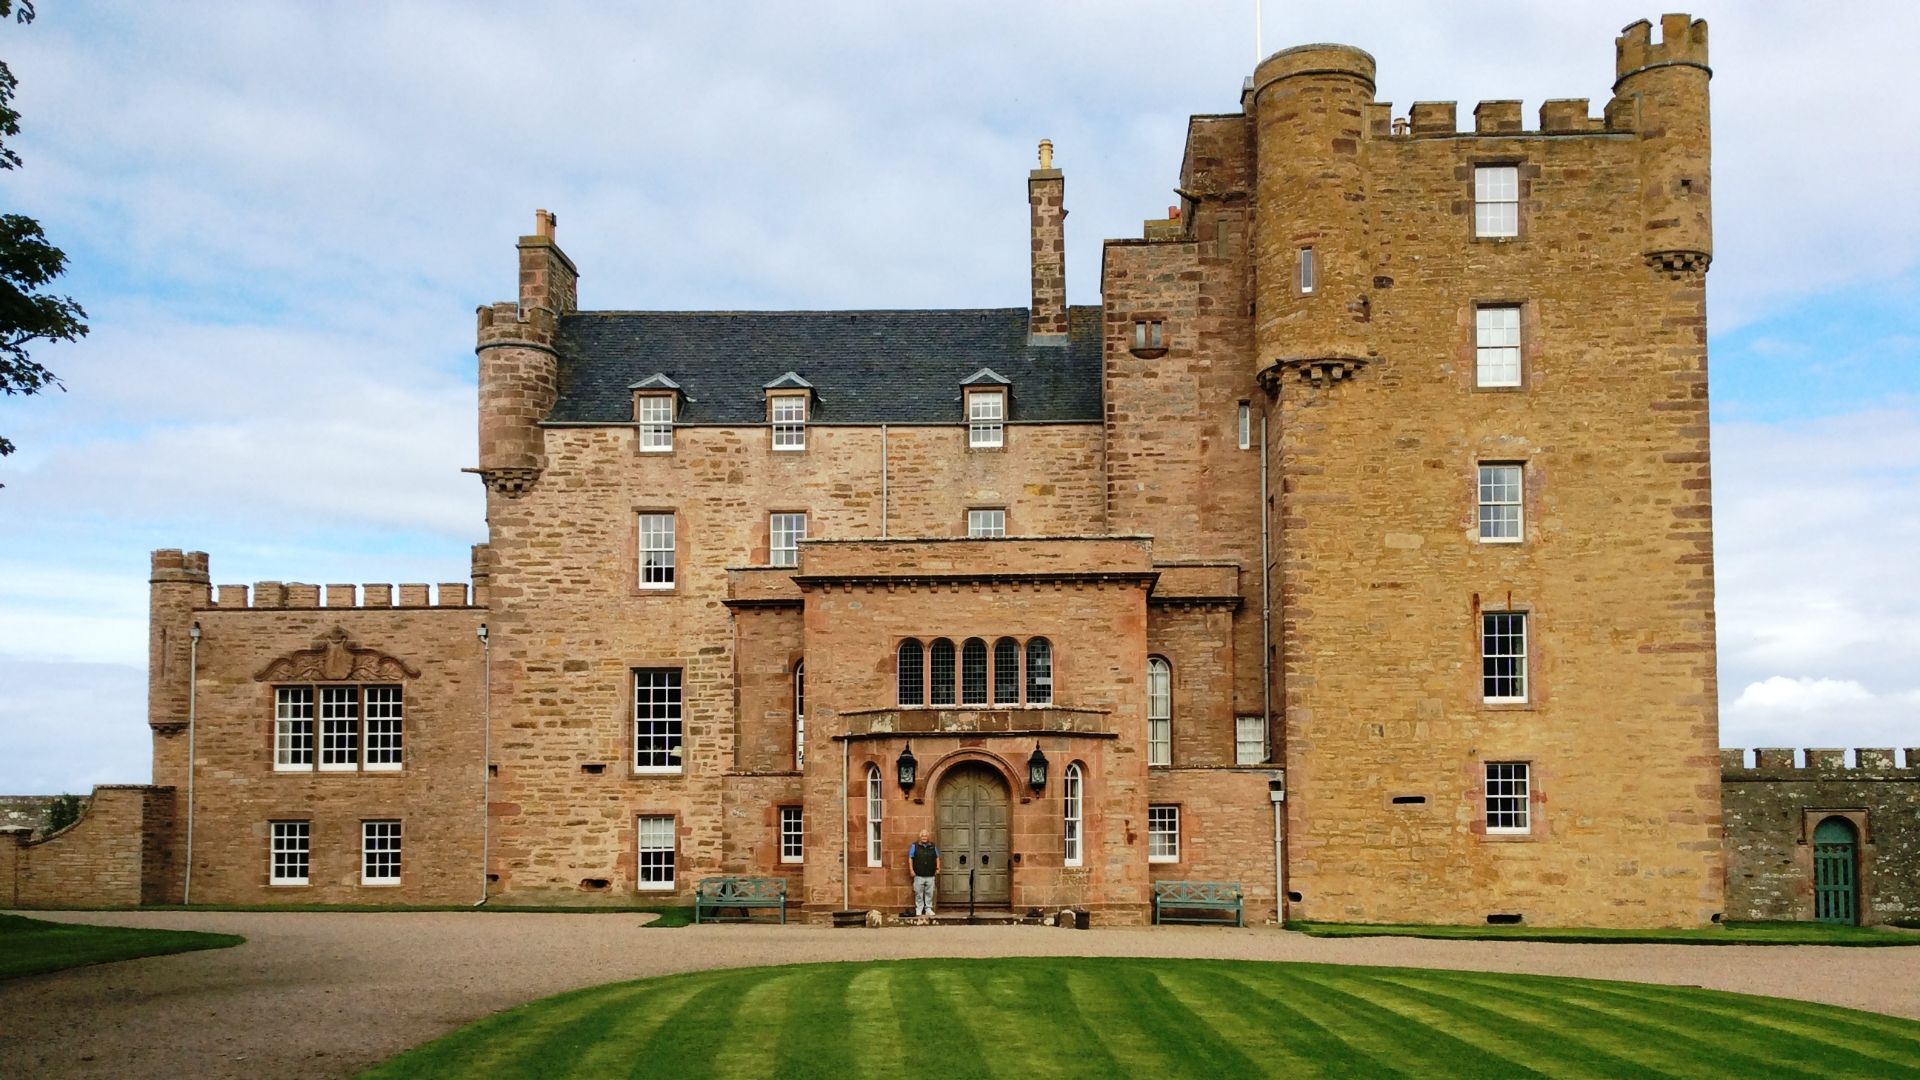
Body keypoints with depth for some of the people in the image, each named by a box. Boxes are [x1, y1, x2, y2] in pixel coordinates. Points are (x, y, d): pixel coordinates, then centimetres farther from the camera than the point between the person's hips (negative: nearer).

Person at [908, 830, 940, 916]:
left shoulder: (933, 846, 10)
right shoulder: (915, 846, 2)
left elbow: (937, 857, 20)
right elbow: (910, 857, 3)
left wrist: (938, 868, 12)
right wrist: (911, 870, -3)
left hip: (930, 874, 2)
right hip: (919, 875, -2)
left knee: (929, 892, 4)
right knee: (919, 893, 0)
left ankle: (928, 908, 14)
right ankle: (919, 909, 9)